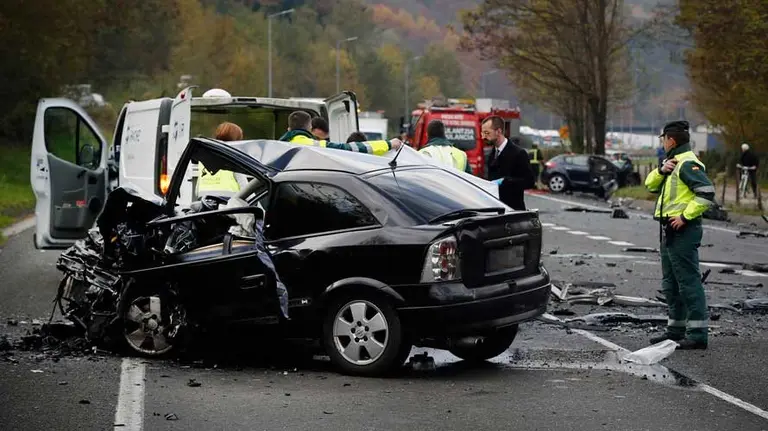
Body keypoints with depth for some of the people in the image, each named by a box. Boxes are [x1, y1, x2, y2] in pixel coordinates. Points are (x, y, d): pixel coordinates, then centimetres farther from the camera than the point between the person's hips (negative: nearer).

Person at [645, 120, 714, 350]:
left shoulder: (688, 164, -14)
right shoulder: (673, 163, 19)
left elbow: (706, 193, -23)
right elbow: (650, 185, 16)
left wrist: (685, 216, -22)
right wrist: (661, 170, -3)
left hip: (683, 230, -11)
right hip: (669, 231, 11)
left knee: (688, 281, -10)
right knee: (671, 283, 16)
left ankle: (698, 334, -10)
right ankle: (676, 329, 25)